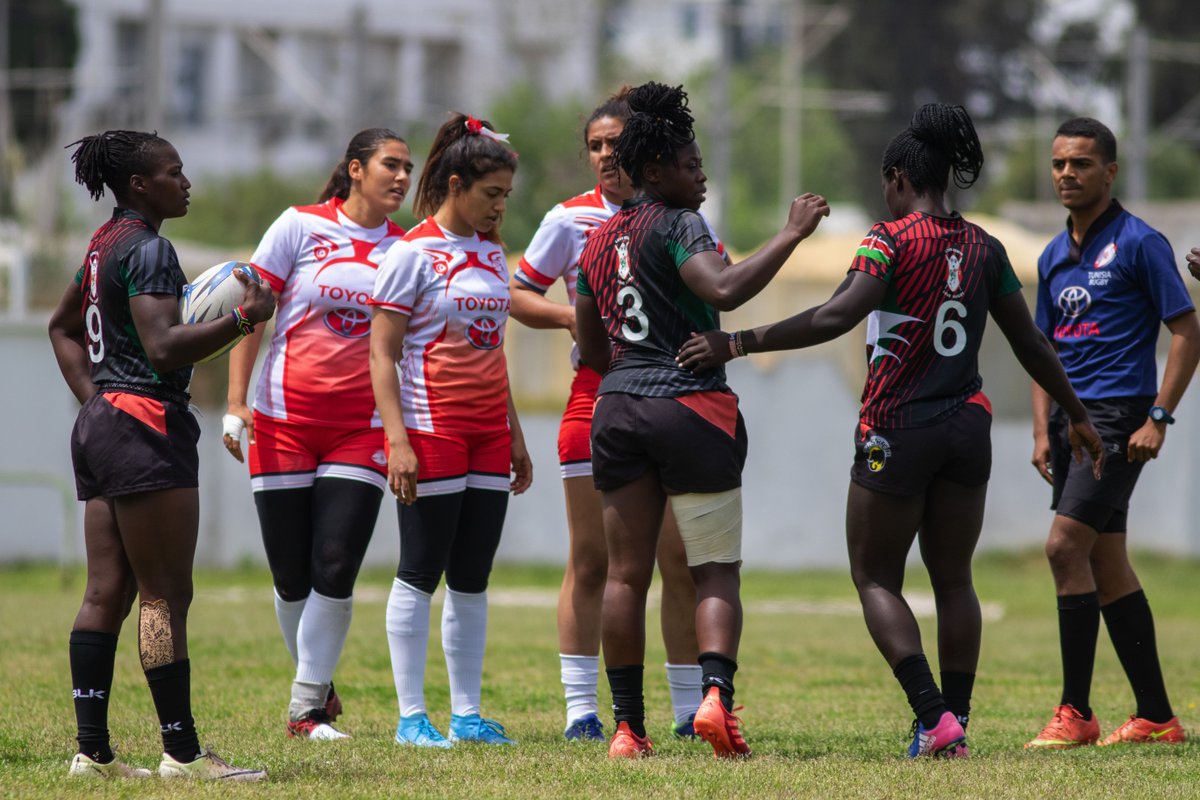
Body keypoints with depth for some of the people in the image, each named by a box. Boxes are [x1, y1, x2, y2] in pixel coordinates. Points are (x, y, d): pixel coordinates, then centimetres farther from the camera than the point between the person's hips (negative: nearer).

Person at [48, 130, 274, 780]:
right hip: (145, 423, -10)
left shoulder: (104, 244, 16)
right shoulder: (147, 248, -14)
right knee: (165, 594, -8)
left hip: (102, 422, 10)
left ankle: (92, 751, 7)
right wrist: (243, 318, -26)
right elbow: (163, 348, -25)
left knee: (106, 593, 8)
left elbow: (62, 326, 29)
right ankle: (182, 754, -7)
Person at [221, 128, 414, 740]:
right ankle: (317, 684, 24)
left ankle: (307, 708, -1)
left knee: (336, 571, -10)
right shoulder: (301, 226, -1)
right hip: (286, 421, -1)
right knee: (291, 578, 2)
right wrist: (236, 405, -6)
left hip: (361, 428, 1)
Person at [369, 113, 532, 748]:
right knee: (420, 574, -2)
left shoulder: (491, 253, 14)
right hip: (430, 429, -7)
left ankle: (467, 715, 11)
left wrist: (515, 435, 20)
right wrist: (398, 441, -17)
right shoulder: (413, 254, -7)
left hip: (488, 433, 7)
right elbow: (381, 355, -9)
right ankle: (412, 716, 3)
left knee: (472, 580, 7)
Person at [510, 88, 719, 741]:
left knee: (681, 559, 0)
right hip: (597, 392, -1)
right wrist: (573, 316, -9)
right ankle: (581, 708, 4)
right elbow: (516, 295, 8)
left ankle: (690, 710, 7)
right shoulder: (571, 219, 3)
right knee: (589, 560, 0)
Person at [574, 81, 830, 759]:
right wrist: (791, 236, -22)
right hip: (690, 407, -6)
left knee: (627, 573, 7)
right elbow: (725, 289, -27)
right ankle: (716, 693, -22)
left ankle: (628, 726, 5)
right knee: (717, 572, -1)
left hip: (618, 410, 6)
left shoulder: (601, 240, 16)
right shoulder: (678, 226, -8)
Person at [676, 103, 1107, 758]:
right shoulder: (983, 248, 7)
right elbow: (1030, 343, 13)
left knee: (875, 579, 5)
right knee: (953, 580, 13)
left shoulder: (891, 239, -9)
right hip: (968, 428, 5)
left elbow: (834, 318, -23)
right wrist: (1077, 416, 24)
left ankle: (934, 717, -10)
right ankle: (955, 722, 9)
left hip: (899, 429, -5)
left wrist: (736, 345, -20)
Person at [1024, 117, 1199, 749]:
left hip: (1118, 415, -8)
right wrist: (1043, 431, 8)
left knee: (1066, 547, -17)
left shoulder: (1139, 243, -6)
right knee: (1106, 564, 7)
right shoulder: (1054, 257, 16)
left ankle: (1076, 710, -13)